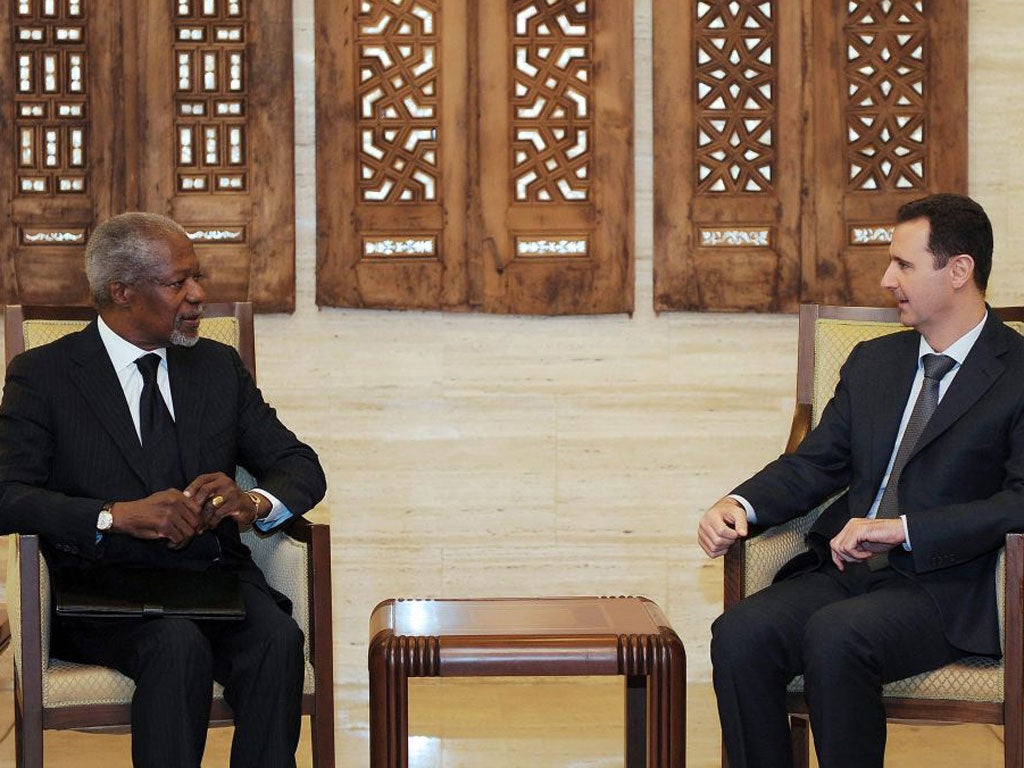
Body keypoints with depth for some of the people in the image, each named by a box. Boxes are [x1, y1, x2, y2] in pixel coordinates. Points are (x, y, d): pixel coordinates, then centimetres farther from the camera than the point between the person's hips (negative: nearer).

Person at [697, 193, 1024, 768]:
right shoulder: (874, 362, 20)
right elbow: (816, 463, 18)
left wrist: (903, 528, -19)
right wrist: (741, 505, -3)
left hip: (945, 585, -6)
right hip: (843, 568, 6)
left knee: (835, 634, -35)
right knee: (740, 635, -23)